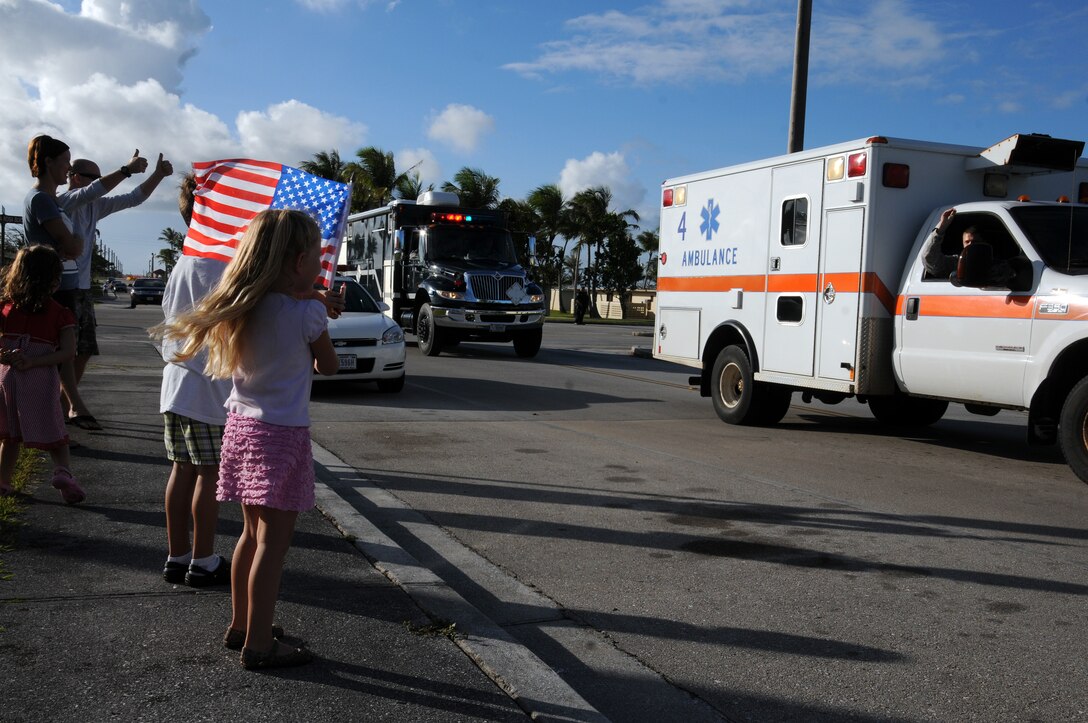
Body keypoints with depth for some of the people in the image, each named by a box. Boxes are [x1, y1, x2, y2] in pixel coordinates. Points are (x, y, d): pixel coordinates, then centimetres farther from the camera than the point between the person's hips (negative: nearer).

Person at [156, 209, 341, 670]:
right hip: (282, 434, -7)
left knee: (253, 533, 19)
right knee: (273, 543, 0)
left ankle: (240, 625, 32)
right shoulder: (307, 312, -14)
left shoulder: (242, 307, 2)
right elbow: (328, 366, 0)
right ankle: (258, 645, 7)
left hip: (241, 426, 7)